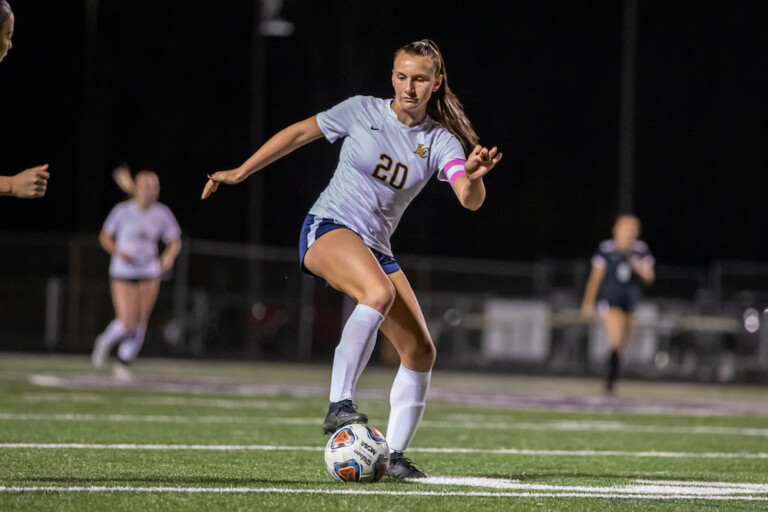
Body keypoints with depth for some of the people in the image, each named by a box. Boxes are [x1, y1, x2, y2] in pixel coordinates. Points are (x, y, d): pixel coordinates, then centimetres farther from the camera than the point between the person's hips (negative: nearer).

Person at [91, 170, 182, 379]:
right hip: (122, 274, -3)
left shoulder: (162, 214, -1)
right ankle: (105, 342, 21)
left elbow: (175, 242, 6)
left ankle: (123, 365, 21)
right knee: (127, 325, -13)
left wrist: (169, 256, -15)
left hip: (149, 275, 3)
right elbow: (105, 237, 3)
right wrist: (117, 252, -16)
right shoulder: (123, 211, -8)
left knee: (140, 325, 0)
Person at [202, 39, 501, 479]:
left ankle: (394, 456, 6)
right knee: (380, 293, -37)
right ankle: (339, 405, -38)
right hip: (328, 228, -5)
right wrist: (239, 173, 6)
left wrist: (473, 178, -39)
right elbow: (298, 134, 6)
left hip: (376, 247, 5)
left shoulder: (441, 142, 1)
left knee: (421, 351, -4)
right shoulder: (364, 112, -4)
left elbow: (471, 200, -15)